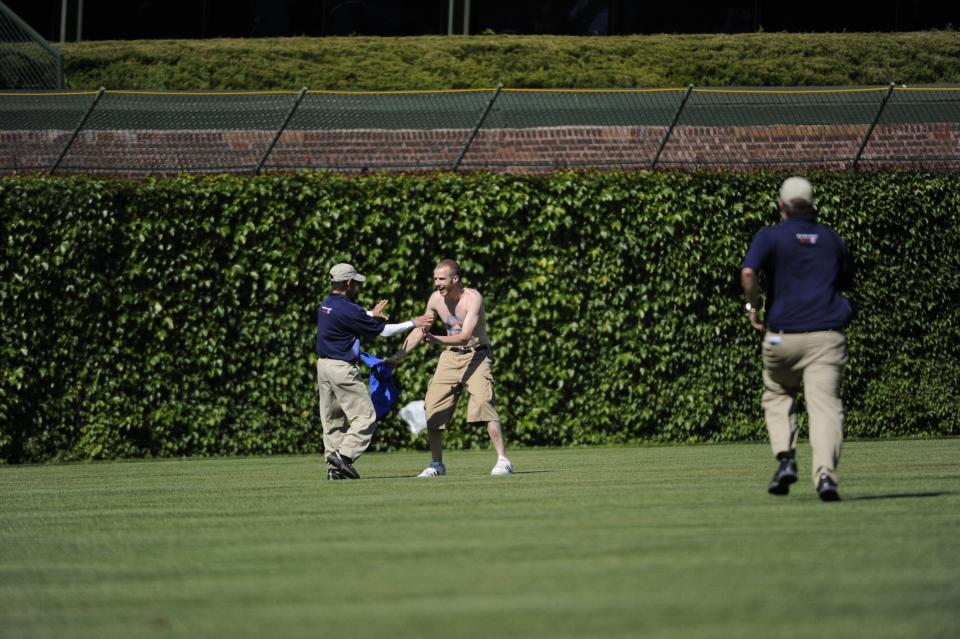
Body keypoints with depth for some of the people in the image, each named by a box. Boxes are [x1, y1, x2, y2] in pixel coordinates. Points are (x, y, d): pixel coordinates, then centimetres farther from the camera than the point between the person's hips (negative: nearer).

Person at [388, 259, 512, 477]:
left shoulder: (473, 298, -20)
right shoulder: (436, 299, -1)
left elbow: (465, 337, -31)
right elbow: (420, 330, 12)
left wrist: (437, 340, -45)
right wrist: (398, 356, 7)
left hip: (475, 355, -6)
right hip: (450, 356, 6)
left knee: (484, 402, -24)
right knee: (432, 407, -1)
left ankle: (503, 461, -23)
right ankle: (436, 465, 13)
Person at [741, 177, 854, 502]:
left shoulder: (771, 236, 1)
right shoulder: (832, 239, 13)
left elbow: (748, 272, -16)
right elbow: (846, 283, 26)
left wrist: (753, 307, -2)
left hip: (783, 336, -1)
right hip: (826, 335, 1)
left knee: (777, 396, 21)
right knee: (825, 404, -8)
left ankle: (786, 458, 2)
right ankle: (825, 473, -26)